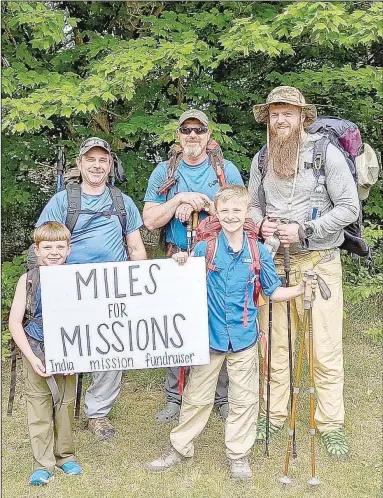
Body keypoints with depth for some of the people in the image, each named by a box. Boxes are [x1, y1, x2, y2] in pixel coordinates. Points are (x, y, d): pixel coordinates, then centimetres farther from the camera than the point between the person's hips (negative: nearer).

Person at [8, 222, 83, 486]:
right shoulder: (28, 280, -6)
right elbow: (15, 322, -5)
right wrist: (31, 357, -12)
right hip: (36, 351, -1)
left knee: (66, 402, 10)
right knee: (39, 403, 5)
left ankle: (65, 454, 29)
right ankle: (43, 463, 18)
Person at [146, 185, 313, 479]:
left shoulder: (258, 252, -3)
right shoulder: (205, 248, -6)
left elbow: (273, 291, 4)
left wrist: (301, 289, -10)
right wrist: (182, 263, -16)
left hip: (243, 337, 1)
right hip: (209, 334, -1)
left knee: (244, 399, 12)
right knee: (197, 396, 12)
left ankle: (239, 453, 30)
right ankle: (180, 447, 30)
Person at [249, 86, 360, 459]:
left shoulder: (326, 153, -4)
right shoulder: (261, 160, 10)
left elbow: (349, 207, -7)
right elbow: (252, 205, 19)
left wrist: (303, 230, -16)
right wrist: (260, 223, -4)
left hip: (318, 263, -4)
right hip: (274, 263, 4)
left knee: (325, 349, 0)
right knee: (274, 343, 9)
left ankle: (331, 424, 15)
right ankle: (274, 414, 25)